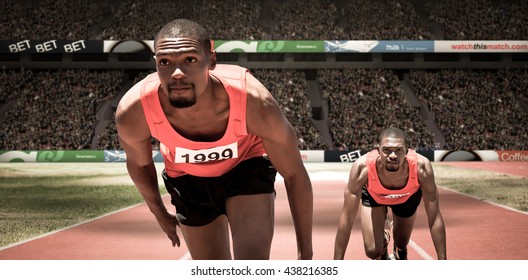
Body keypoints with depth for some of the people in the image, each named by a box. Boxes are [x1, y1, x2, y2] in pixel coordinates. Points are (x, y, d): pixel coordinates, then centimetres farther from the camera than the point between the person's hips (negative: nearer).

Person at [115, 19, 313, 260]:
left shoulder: (253, 102, -38)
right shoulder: (132, 112, -33)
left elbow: (294, 175, -21)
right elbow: (139, 163, -6)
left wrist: (305, 255, -15)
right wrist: (159, 213, 11)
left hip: (247, 166, -2)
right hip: (188, 179, 2)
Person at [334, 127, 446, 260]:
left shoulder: (421, 167, -42)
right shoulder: (362, 167, -43)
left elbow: (435, 218, -34)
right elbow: (347, 219, -36)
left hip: (408, 196, 1)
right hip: (373, 195, -1)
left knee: (401, 246, 15)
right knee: (373, 251, -12)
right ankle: (384, 235, 26)